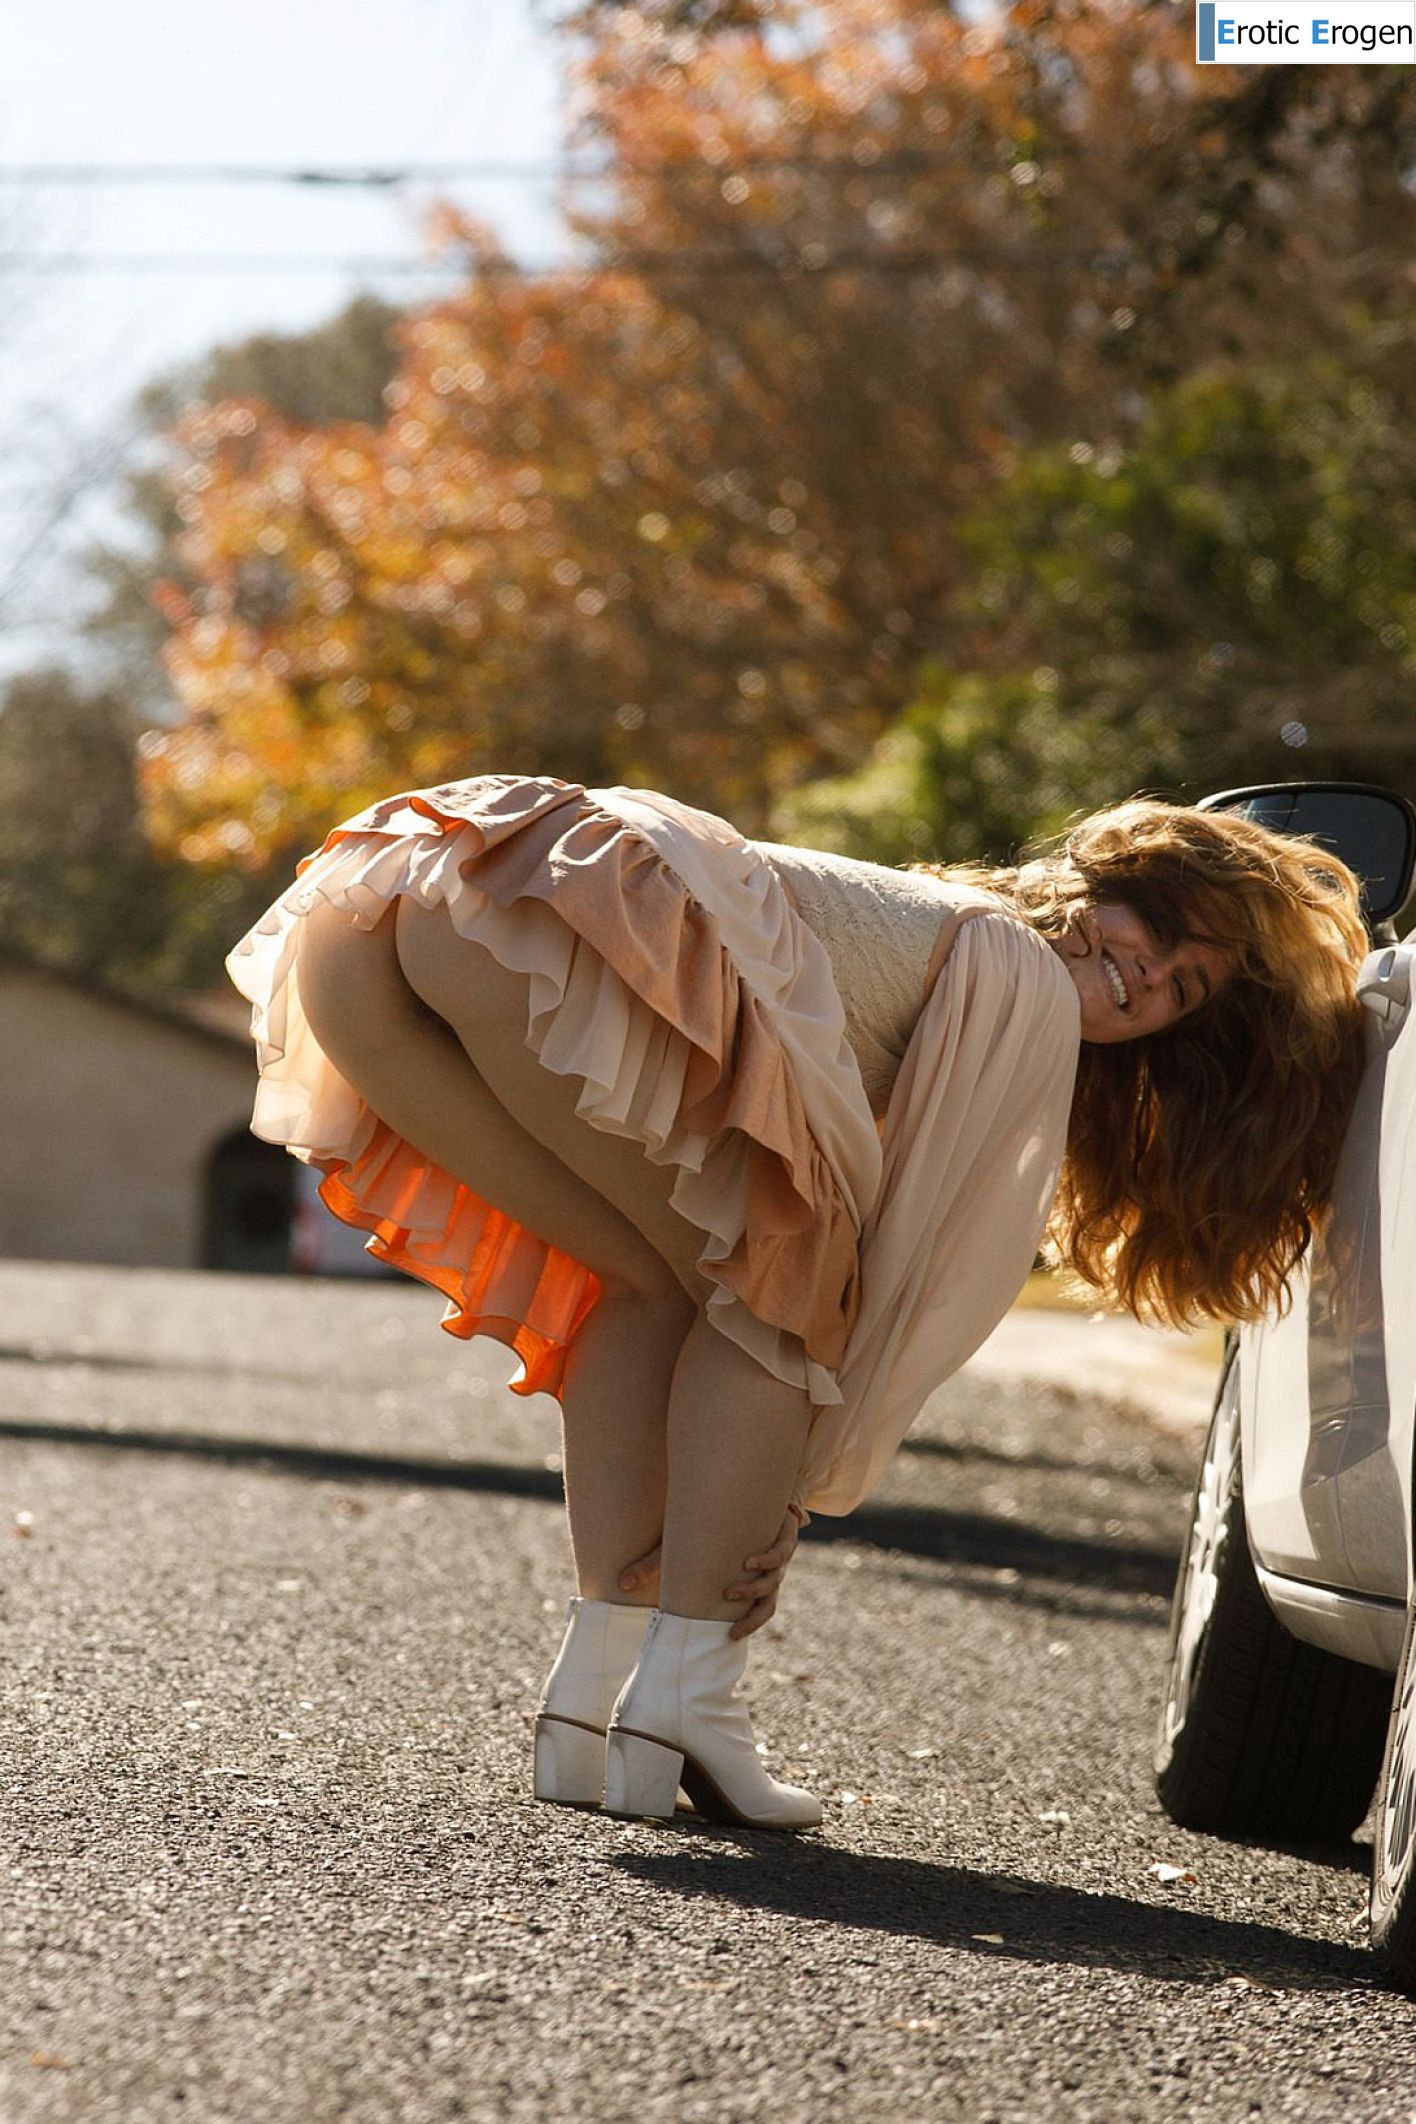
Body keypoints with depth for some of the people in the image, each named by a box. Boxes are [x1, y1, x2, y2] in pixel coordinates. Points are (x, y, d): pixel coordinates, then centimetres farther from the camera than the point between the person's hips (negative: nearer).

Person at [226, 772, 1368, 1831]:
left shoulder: (919, 924, 37)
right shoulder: (1023, 981, 14)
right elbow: (928, 1288, 13)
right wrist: (799, 1498, 21)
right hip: (555, 923, -8)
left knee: (662, 1280, 22)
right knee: (778, 1295, 11)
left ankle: (593, 1697, 13)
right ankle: (683, 1698, 4)